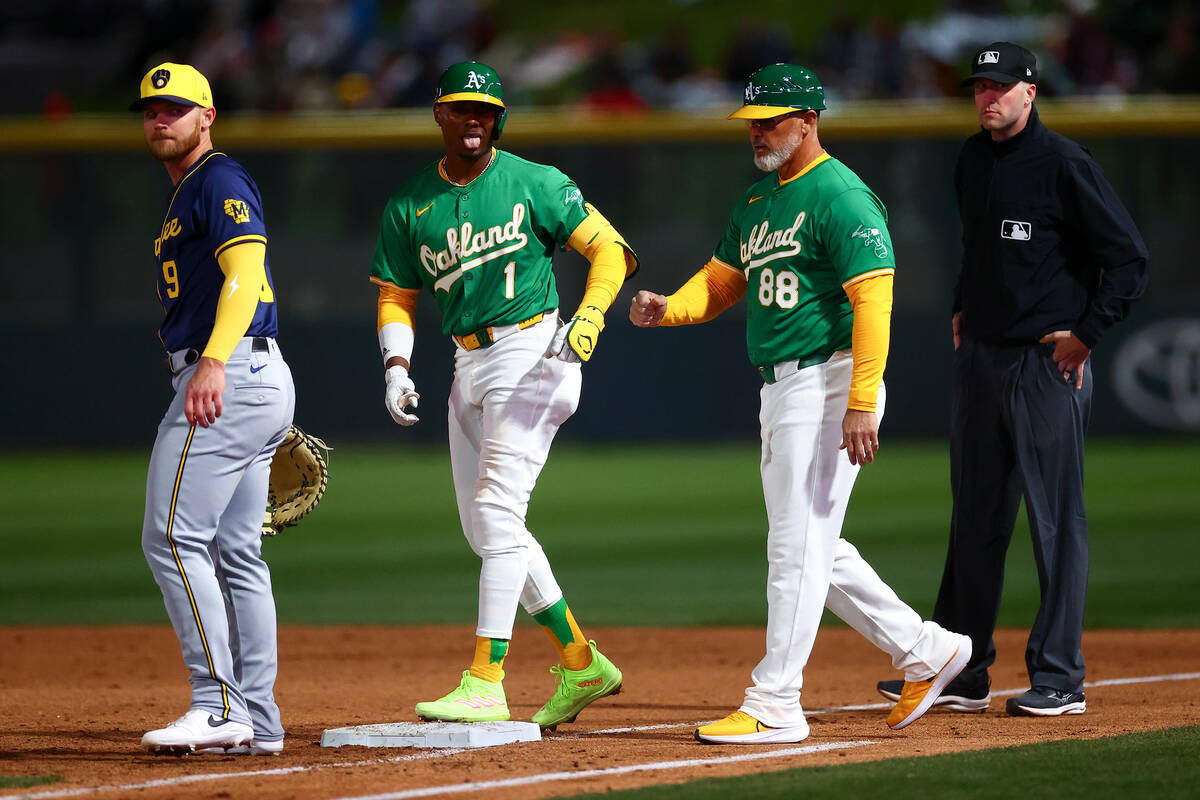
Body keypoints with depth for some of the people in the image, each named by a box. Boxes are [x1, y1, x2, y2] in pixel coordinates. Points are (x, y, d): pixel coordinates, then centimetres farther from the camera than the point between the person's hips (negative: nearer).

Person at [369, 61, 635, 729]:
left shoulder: (533, 184, -5)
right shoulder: (410, 205, 9)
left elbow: (610, 249, -5)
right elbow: (397, 295, 15)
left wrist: (588, 321, -21)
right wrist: (397, 366, -3)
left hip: (532, 352, -7)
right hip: (468, 367, 7)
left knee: (498, 510, -17)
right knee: (485, 527, 9)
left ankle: (485, 684, -20)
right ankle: (582, 664, 20)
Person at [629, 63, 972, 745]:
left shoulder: (840, 196, -12)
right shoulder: (756, 203, 17)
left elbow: (873, 299, -19)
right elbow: (721, 281, 21)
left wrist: (861, 405, -26)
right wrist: (665, 308, -2)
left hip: (829, 382, -10)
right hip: (779, 386, 10)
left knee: (799, 546, -8)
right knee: (814, 549, 13)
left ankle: (774, 706, -5)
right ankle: (926, 652, 22)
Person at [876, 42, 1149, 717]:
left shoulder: (1065, 164, -10)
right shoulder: (973, 161, 12)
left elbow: (1130, 258, -11)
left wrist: (1087, 334, -13)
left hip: (1049, 363, -7)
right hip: (981, 357, 7)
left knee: (1056, 519, -4)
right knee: (976, 518, 10)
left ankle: (1060, 679, 0)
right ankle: (963, 674, 16)